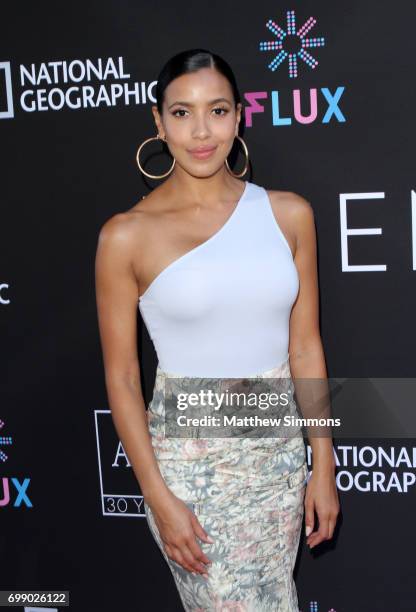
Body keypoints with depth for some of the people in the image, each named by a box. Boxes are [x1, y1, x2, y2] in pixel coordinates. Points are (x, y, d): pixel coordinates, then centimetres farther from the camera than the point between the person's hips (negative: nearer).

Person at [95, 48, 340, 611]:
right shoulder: (127, 235, -10)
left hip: (280, 452, 4)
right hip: (190, 458, -3)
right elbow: (121, 377, -6)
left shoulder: (288, 213, -1)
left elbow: (306, 347, 3)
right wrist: (158, 498, -9)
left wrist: (323, 465, 3)